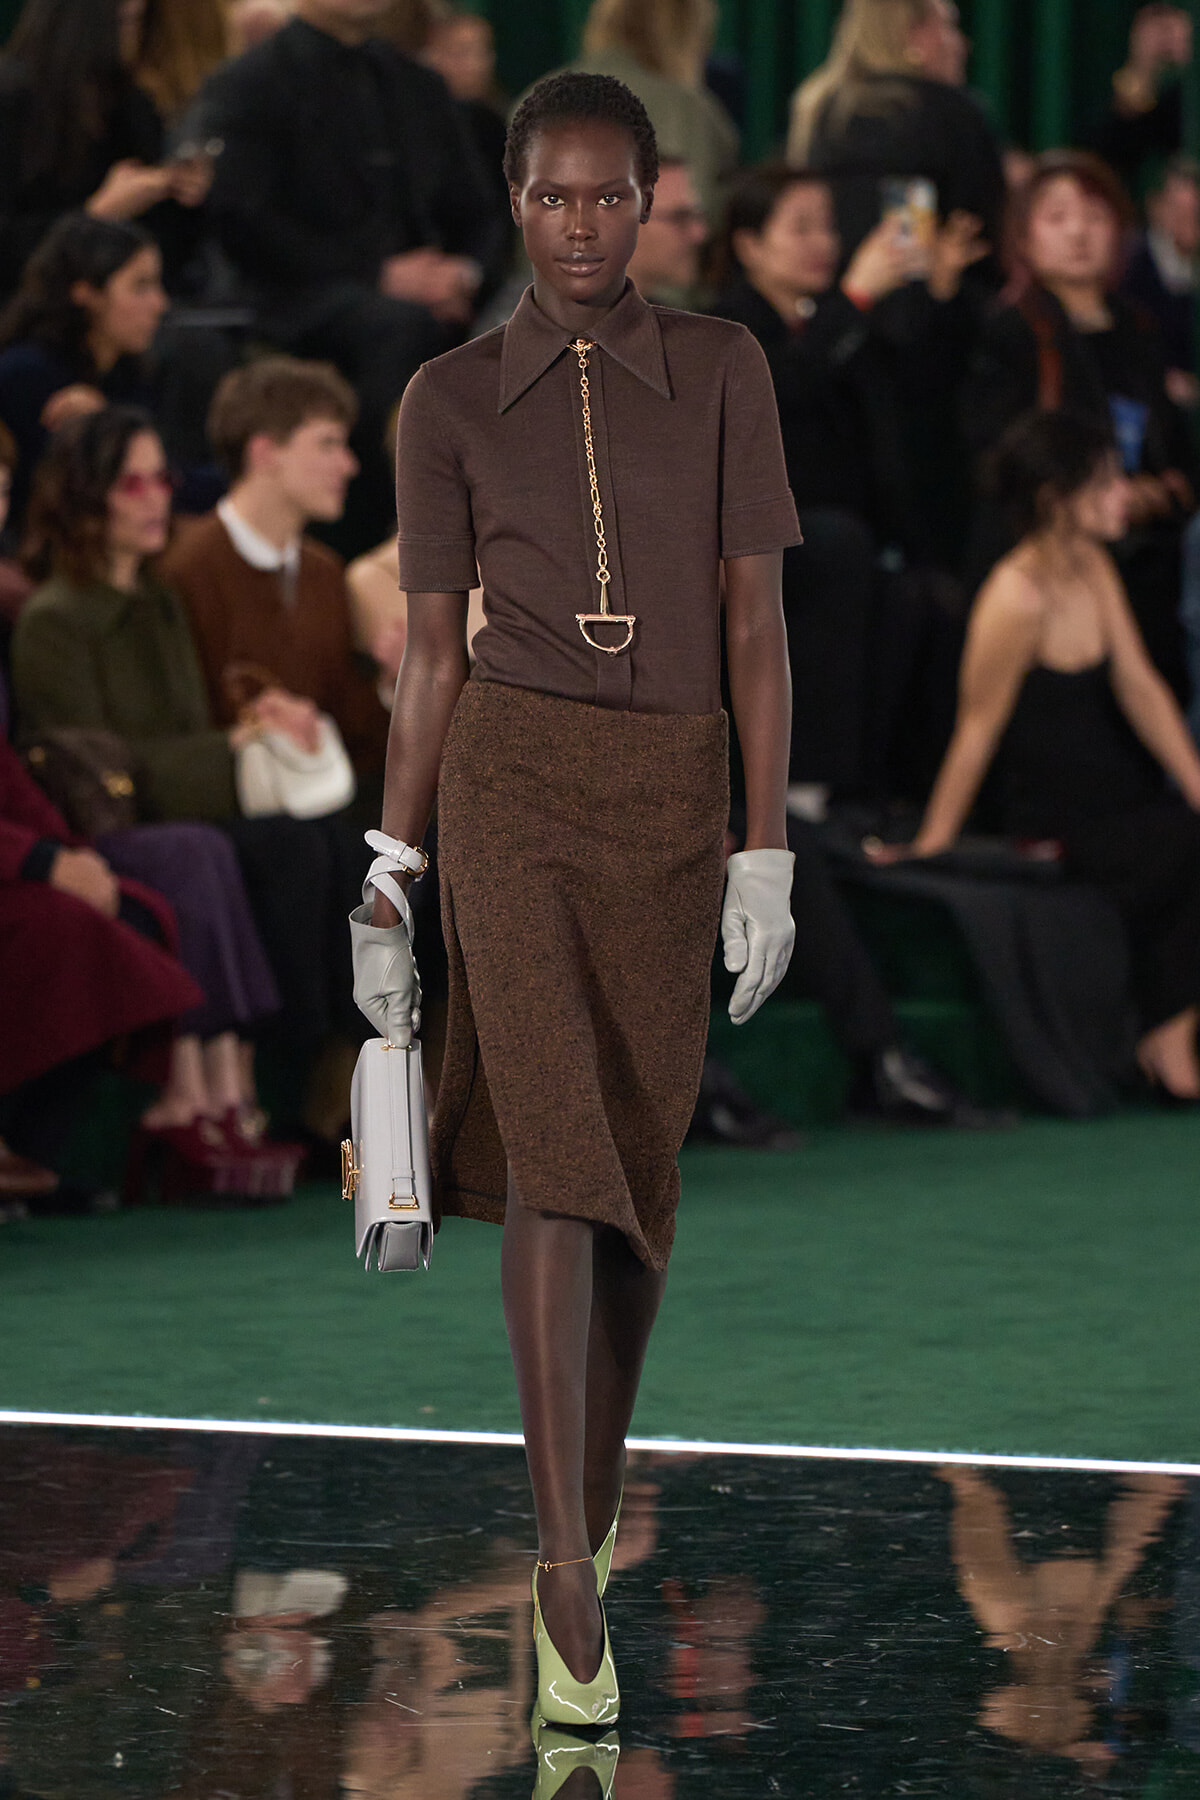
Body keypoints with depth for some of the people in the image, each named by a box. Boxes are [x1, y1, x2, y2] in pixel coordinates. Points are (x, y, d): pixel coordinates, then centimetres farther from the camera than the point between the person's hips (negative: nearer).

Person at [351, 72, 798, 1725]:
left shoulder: (721, 376, 4)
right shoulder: (454, 401, 4)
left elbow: (757, 626, 4)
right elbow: (431, 653, 7)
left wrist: (769, 853, -2)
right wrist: (388, 887, 5)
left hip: (673, 798, 2)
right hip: (513, 784, -2)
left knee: (637, 1168, 7)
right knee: (555, 1151, -15)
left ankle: (592, 1500, 26)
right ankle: (569, 1567, -20)